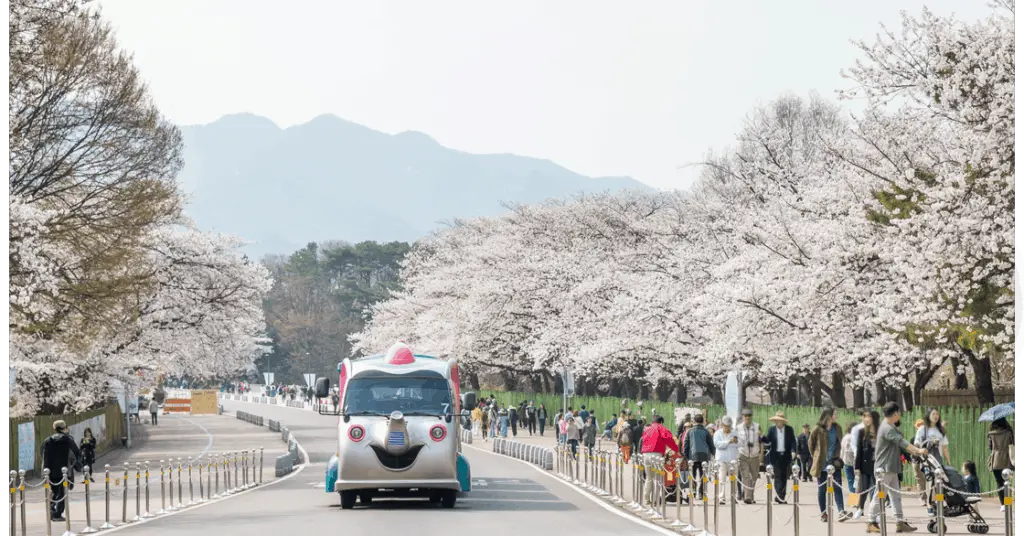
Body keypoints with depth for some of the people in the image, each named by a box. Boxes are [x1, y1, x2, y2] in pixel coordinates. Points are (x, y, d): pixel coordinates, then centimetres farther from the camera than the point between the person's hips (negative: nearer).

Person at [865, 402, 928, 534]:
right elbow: (901, 441, -25)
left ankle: (900, 522, 8)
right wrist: (917, 450, -29)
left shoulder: (891, 427, 16)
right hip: (885, 468, -10)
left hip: (892, 468, 10)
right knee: (880, 496, -4)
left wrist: (914, 451, 6)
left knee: (896, 496, 8)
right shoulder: (887, 429, -18)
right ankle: (872, 523, 3)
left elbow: (900, 442, 15)